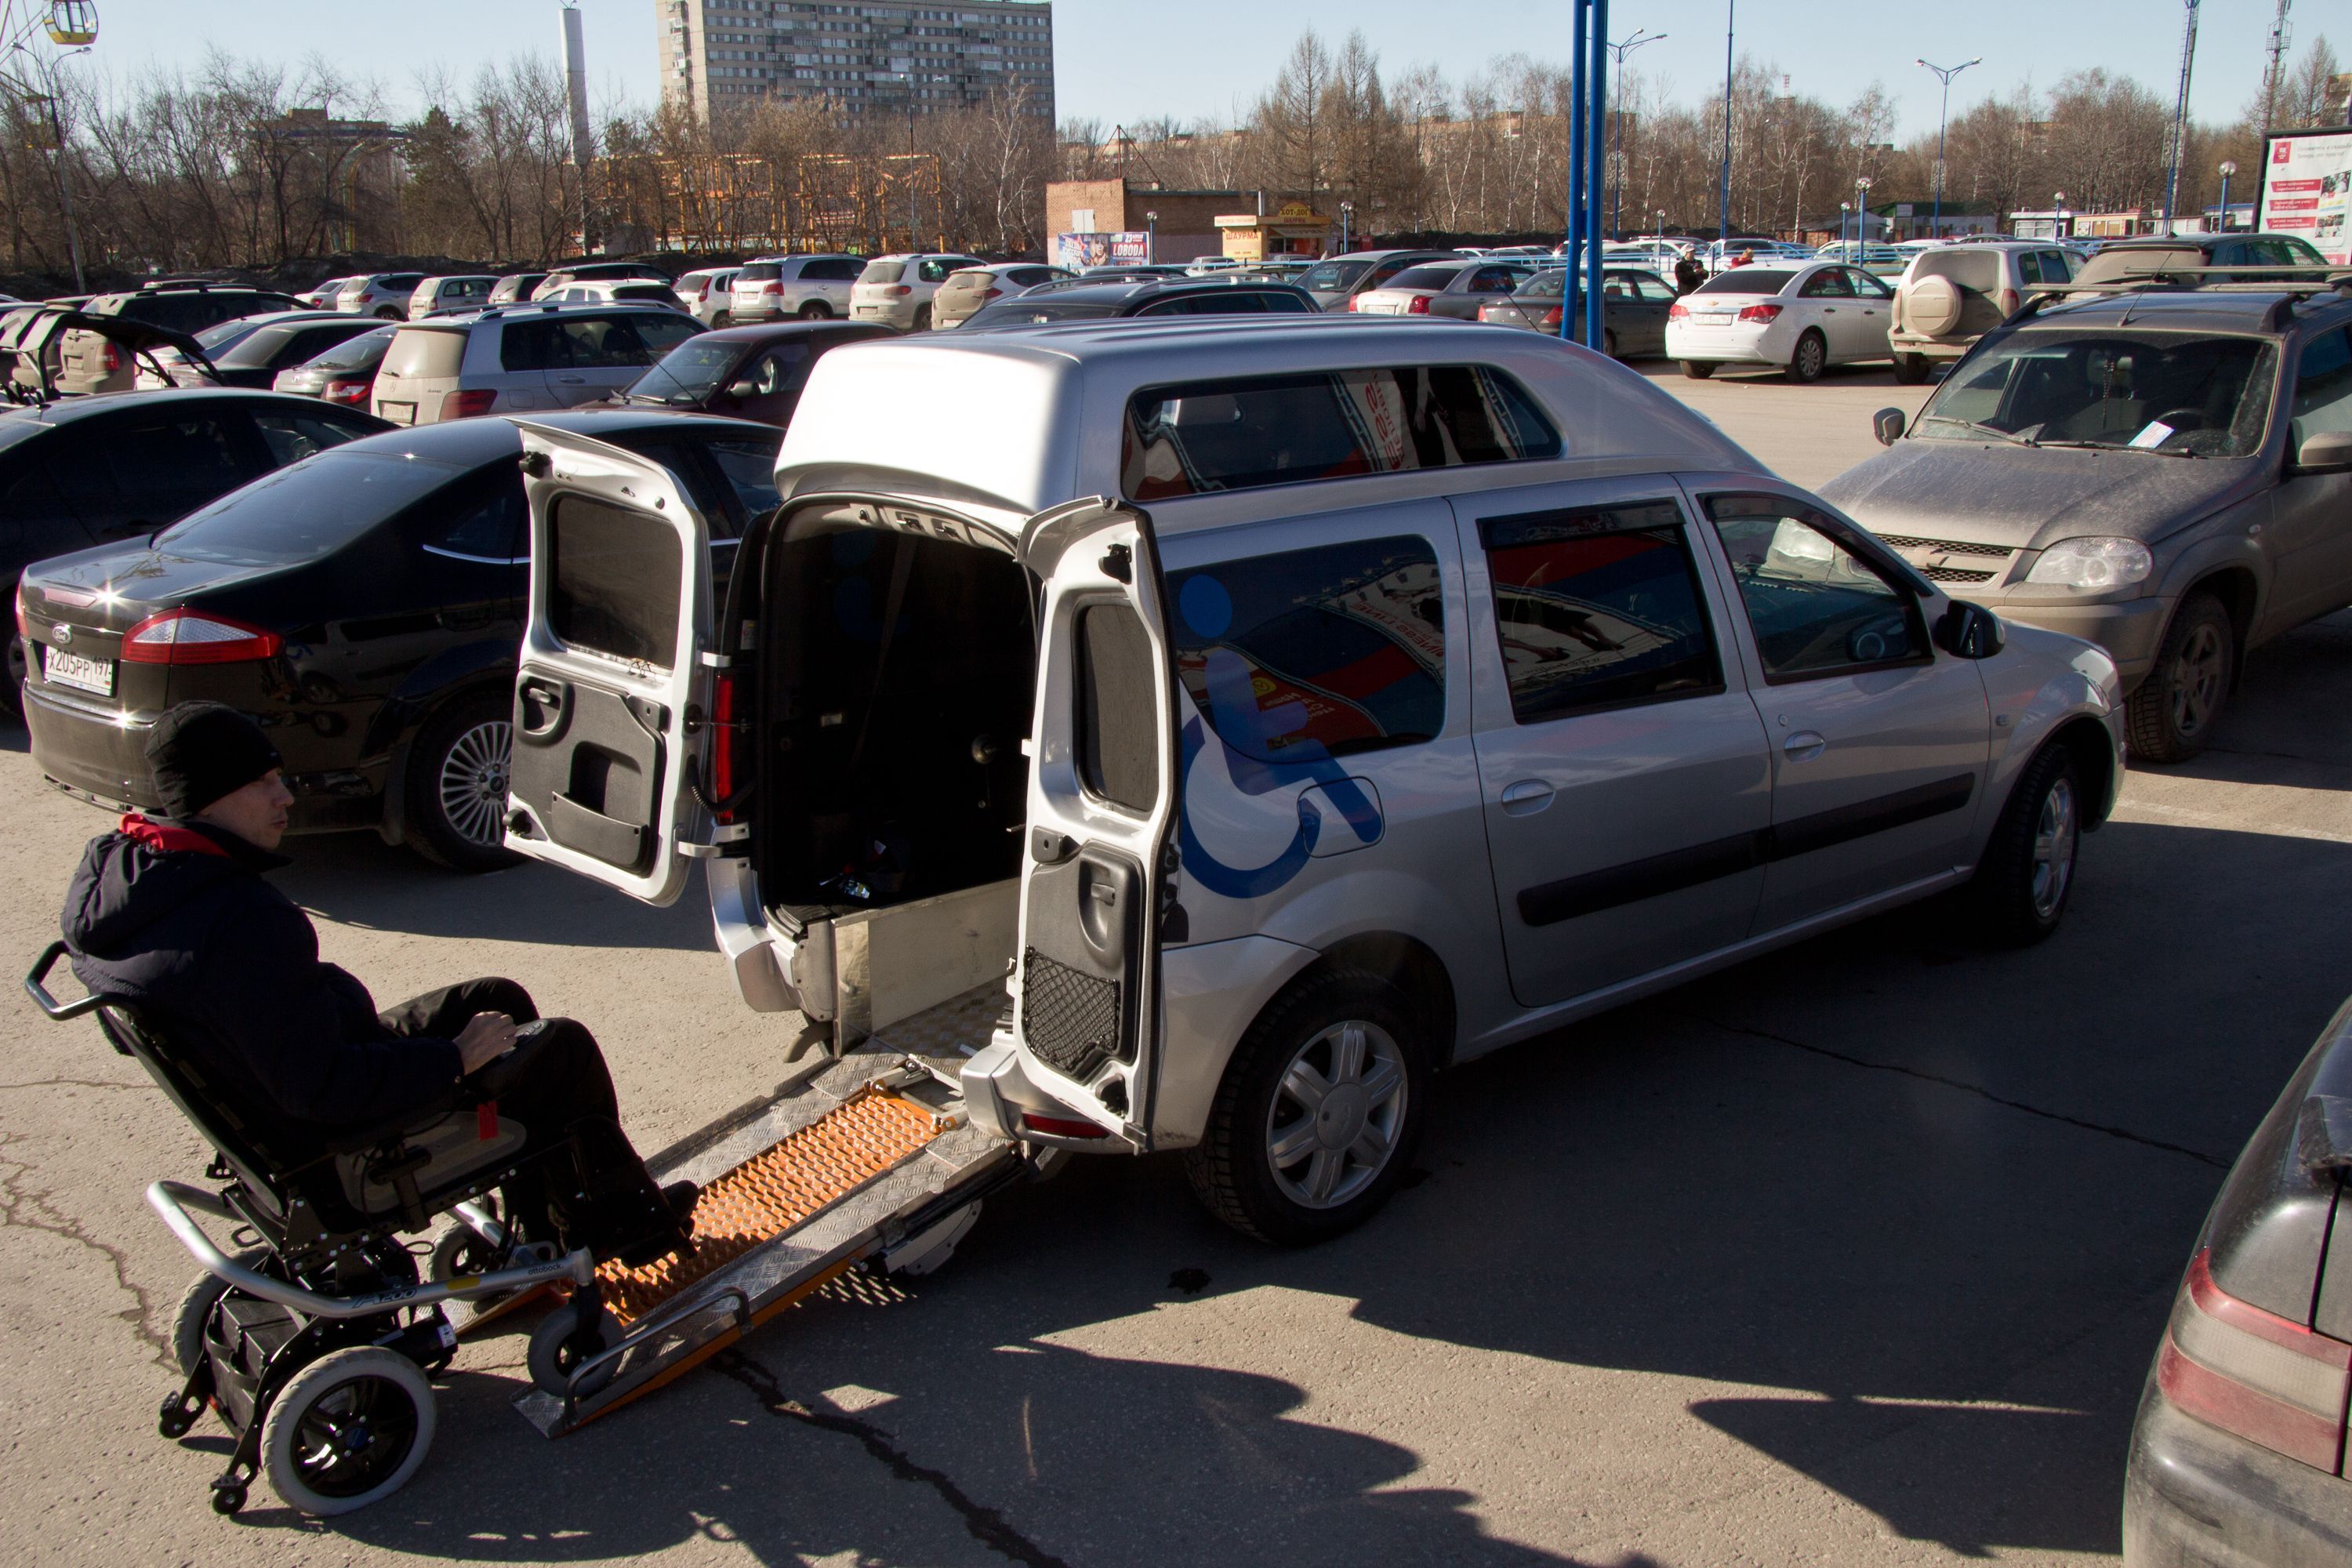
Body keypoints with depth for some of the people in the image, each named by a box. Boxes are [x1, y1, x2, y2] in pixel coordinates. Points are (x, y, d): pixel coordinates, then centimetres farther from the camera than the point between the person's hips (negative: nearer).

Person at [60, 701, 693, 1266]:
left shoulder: (112, 872, -7)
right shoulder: (246, 925, -37)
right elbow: (321, 1089, -34)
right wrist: (454, 1059, -20)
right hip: (339, 1140, -10)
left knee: (498, 1000, 22)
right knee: (565, 1049, 4)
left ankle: (542, 1227, 33)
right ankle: (626, 1218, 29)